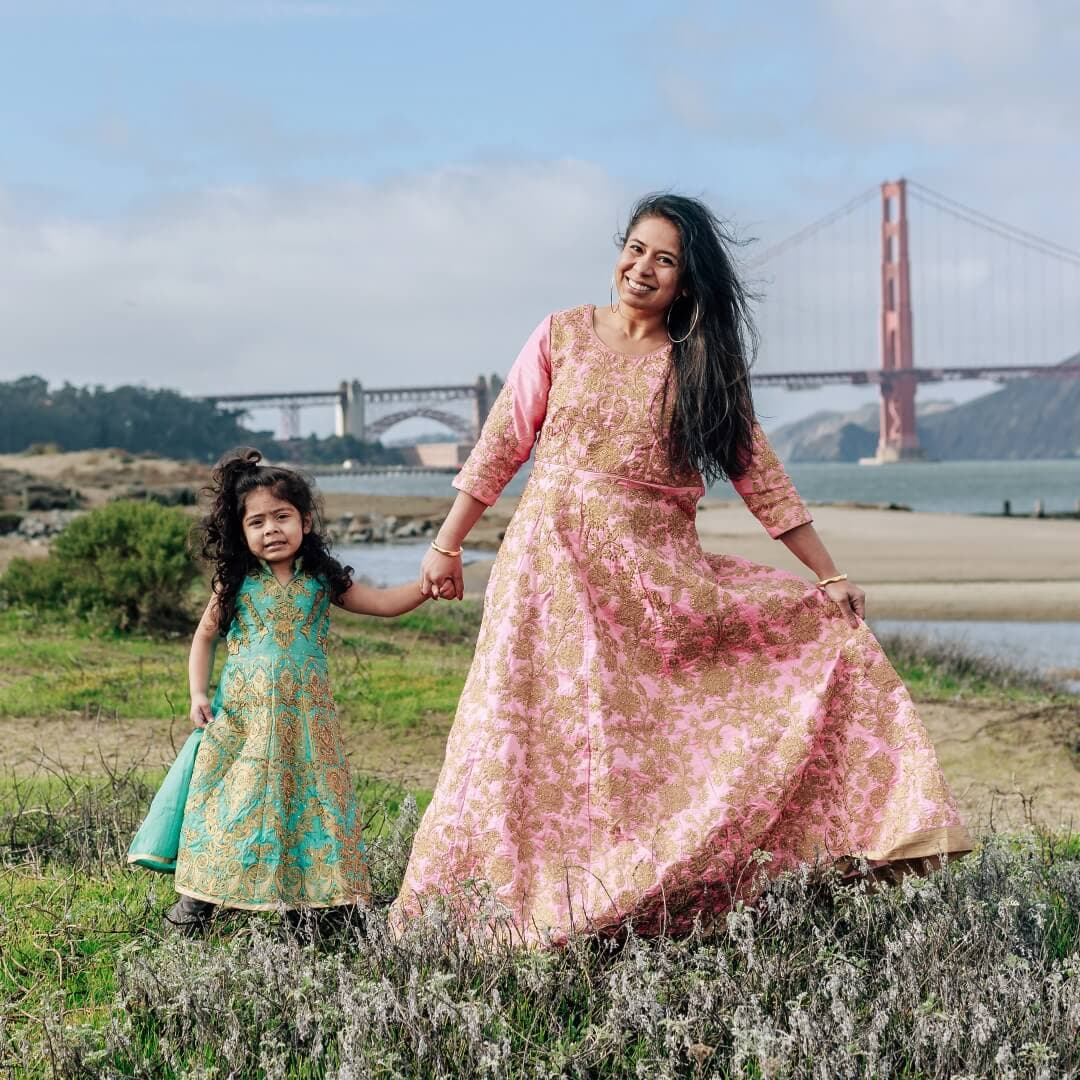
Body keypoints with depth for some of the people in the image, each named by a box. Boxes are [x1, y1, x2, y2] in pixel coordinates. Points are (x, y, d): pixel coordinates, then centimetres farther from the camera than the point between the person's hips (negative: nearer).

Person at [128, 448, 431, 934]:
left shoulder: (323, 582, 3)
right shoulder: (235, 584, 2)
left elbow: (382, 602, 5)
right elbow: (204, 637, 11)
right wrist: (198, 694, -1)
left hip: (305, 717, 1)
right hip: (242, 719, -1)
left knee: (309, 796, 0)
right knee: (233, 801, 1)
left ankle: (307, 898, 8)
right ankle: (198, 897, 11)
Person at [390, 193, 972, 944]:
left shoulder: (703, 367, 6)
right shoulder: (564, 336, 3)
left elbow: (757, 473, 6)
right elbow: (502, 445, 6)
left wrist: (830, 576, 3)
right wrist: (447, 545, 4)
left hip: (660, 574, 2)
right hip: (554, 565, -2)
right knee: (537, 736, -6)